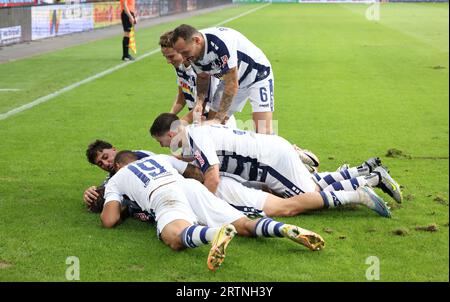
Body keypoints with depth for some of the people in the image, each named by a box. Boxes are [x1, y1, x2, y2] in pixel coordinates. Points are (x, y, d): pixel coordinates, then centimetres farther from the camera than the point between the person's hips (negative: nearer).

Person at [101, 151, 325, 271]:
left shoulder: (115, 180, 29)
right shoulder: (159, 158, 42)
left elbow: (110, 220, 16)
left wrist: (104, 211, 40)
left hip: (164, 198, -5)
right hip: (193, 187, 5)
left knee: (176, 239, -33)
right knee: (245, 226, 0)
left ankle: (216, 233, -65)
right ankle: (286, 229, -30)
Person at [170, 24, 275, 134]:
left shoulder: (220, 43, -37)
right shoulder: (193, 53, -14)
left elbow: (232, 84, -33)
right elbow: (203, 77, 5)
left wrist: (218, 118, -30)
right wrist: (200, 101, -15)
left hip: (258, 75, -7)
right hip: (232, 78, 7)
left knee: (263, 130, -19)